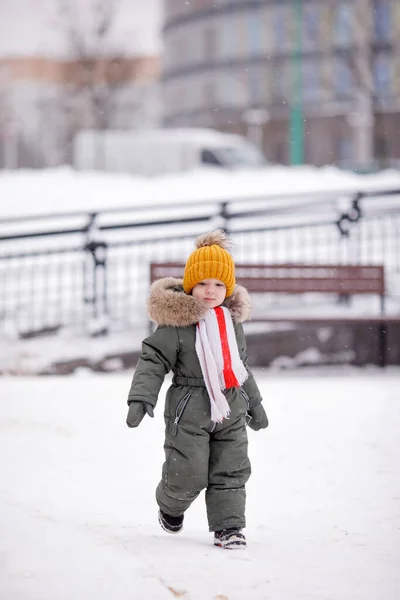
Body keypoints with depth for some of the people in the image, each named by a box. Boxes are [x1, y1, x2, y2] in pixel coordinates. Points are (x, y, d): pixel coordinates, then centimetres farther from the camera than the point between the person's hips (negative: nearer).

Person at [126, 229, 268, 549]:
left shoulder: (233, 321, 9)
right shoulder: (176, 323, -11)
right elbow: (153, 361, -11)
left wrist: (254, 402, 28)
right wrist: (141, 397, -23)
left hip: (230, 411, 5)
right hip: (189, 412, -5)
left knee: (231, 472, 3)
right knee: (187, 474, -2)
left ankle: (228, 526, 10)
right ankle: (171, 505, 29)